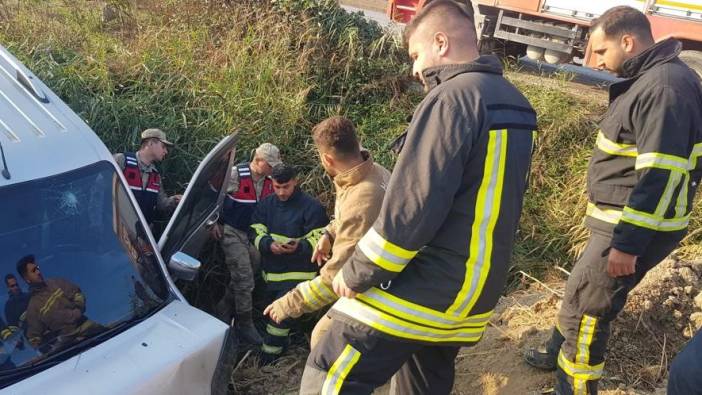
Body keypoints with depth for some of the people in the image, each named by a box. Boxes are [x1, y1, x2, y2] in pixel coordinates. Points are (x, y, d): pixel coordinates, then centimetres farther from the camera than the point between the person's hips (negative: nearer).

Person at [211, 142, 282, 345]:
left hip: (253, 234, 6)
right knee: (245, 280, -6)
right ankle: (245, 325, 7)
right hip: (232, 232, -6)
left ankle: (224, 309, 34)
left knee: (243, 277, 13)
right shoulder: (236, 174, -17)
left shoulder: (269, 181, -2)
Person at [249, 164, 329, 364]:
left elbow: (319, 239, -12)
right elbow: (255, 232, 4)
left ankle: (268, 357, 4)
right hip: (271, 271, 6)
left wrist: (299, 247, -30)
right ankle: (280, 345, 40)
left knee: (281, 315, -9)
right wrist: (268, 244, -17)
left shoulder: (311, 206, -11)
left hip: (297, 273, -6)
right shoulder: (266, 204, 6)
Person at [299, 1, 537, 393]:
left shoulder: (453, 97, -17)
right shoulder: (517, 104, 12)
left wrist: (355, 274, -11)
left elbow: (412, 207, -22)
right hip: (477, 288, 9)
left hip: (425, 286, -9)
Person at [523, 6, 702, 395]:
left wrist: (627, 243, -25)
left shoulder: (666, 86, -23)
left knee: (586, 303, 1)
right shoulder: (649, 79, 10)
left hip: (635, 228, -10)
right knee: (582, 291, 23)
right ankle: (558, 352, 42)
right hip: (623, 220, 10)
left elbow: (660, 177, -27)